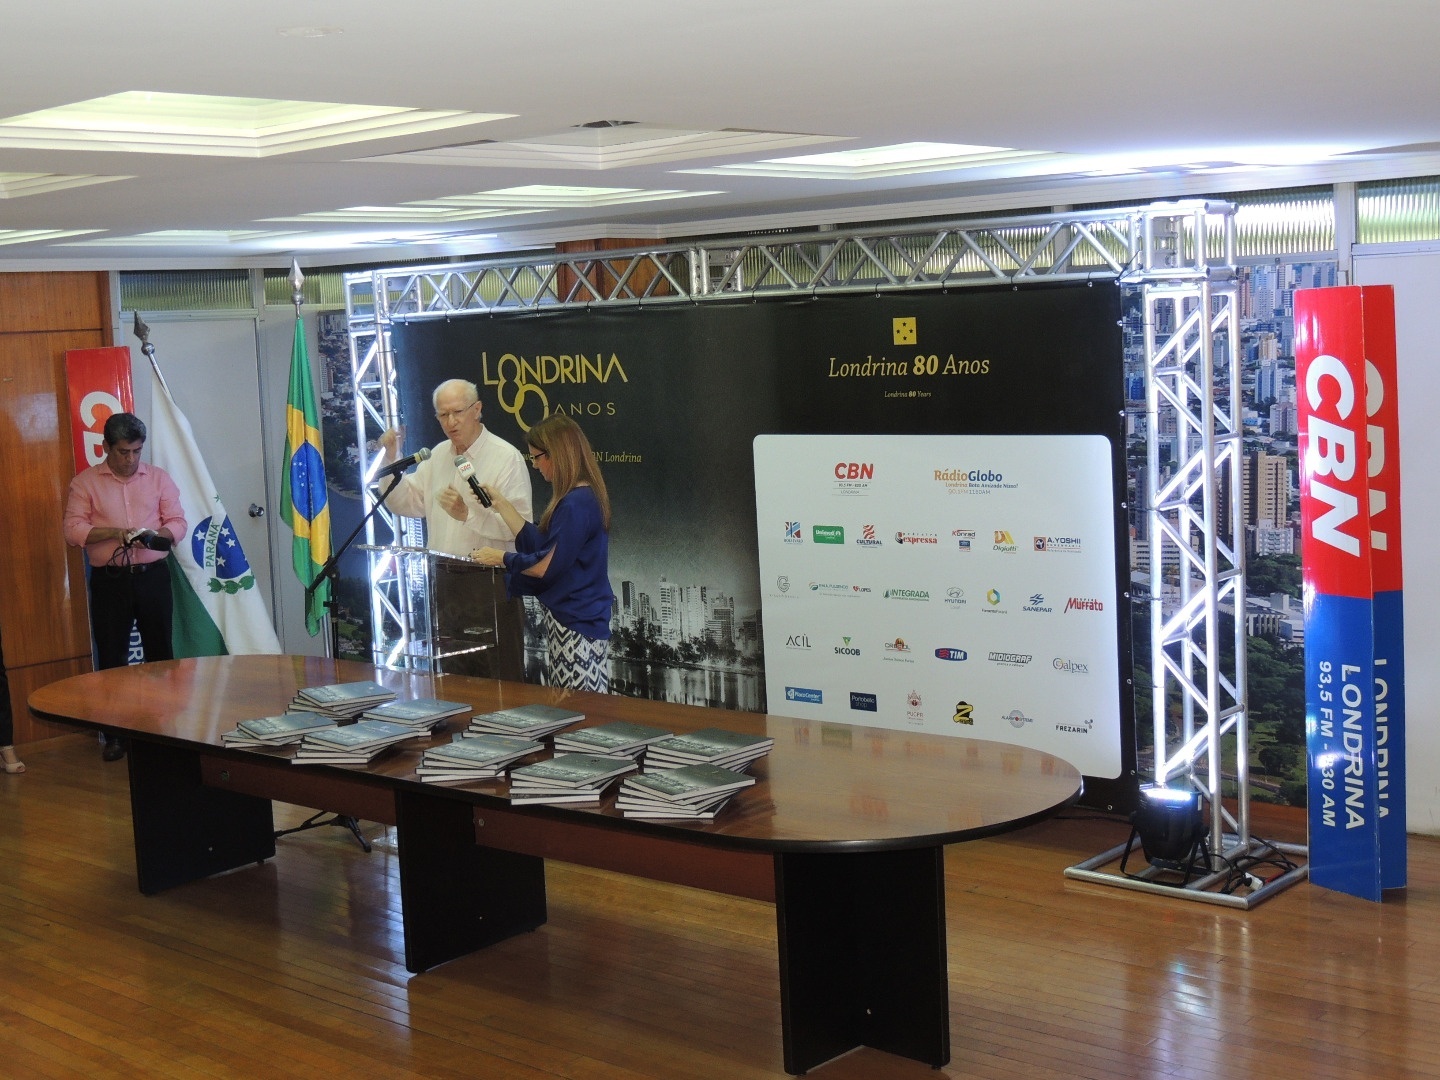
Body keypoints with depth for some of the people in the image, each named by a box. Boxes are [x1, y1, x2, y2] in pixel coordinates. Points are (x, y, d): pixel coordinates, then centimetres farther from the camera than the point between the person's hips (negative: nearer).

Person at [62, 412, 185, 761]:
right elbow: (73, 530, -7)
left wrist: (157, 534, -18)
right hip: (109, 580, -1)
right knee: (111, 658, 2)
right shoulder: (85, 482, 1)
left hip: (152, 575, 1)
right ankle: (114, 735, 10)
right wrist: (116, 532, -21)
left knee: (160, 652, 7)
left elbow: (178, 522, 3)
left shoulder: (159, 477, 7)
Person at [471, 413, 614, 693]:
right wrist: (501, 504, 17)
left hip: (576, 623, -11)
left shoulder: (576, 504, -19)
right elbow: (541, 543, 15)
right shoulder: (580, 497, 14)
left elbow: (548, 565, -17)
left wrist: (502, 558, -4)